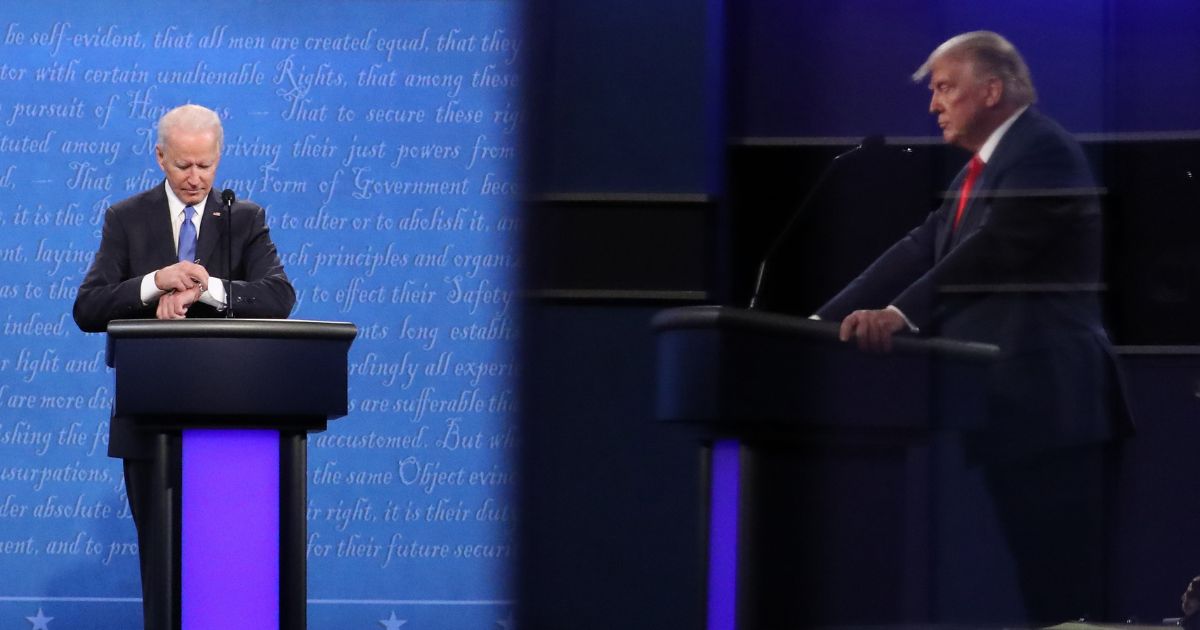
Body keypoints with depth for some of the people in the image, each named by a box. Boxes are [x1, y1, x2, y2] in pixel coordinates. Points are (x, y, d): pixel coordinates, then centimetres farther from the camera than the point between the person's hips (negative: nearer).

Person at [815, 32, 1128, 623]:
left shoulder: (1042, 151, -11)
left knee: (1065, 581, -10)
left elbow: (994, 248, -24)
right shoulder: (982, 167, 20)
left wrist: (900, 314, -33)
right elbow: (922, 251, 15)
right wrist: (824, 321, 6)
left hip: (1047, 400, -10)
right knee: (1037, 575, 9)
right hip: (1008, 401, 10)